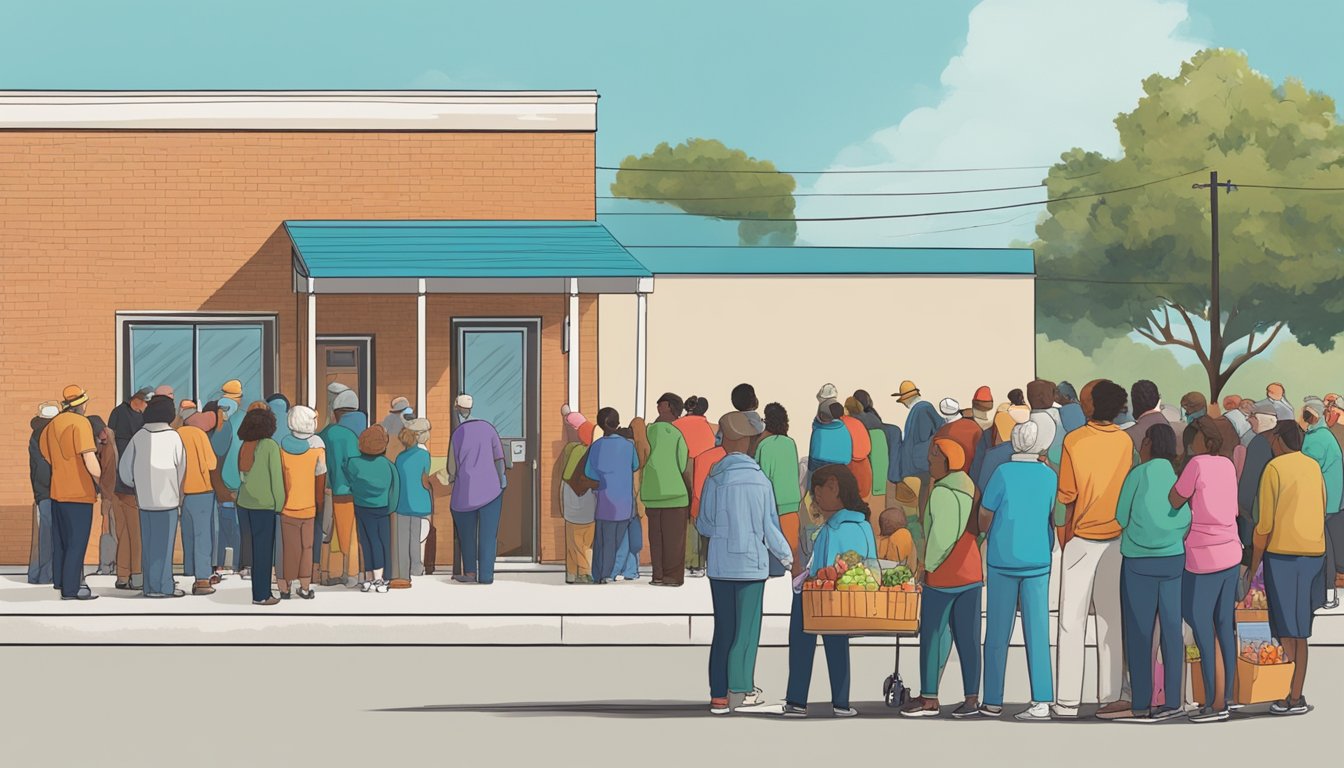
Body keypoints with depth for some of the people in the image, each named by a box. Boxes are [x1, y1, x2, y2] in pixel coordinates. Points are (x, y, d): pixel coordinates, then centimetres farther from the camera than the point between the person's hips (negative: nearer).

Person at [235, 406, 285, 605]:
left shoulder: (244, 446, 5)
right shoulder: (270, 446, -11)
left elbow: (241, 475, 6)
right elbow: (276, 476, -10)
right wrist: (280, 504, -2)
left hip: (244, 503, 6)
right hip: (264, 504, -6)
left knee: (255, 547, 13)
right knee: (263, 549, 1)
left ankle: (261, 591, 18)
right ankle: (261, 595, 3)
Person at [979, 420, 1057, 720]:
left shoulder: (1003, 473, -8)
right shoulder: (1050, 476, -1)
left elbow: (984, 521, -3)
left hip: (1002, 558, -2)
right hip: (1038, 560, 2)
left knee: (998, 631, 6)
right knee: (1037, 630, 2)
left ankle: (993, 701, 9)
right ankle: (1041, 701, -4)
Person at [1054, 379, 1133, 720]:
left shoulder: (1074, 441, -10)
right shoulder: (1125, 442, -3)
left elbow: (1067, 496, -7)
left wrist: (1065, 535, 5)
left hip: (1081, 538, -2)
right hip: (1116, 538, 2)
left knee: (1072, 622, 1)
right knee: (1112, 621, 7)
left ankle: (1067, 702, -1)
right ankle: (1112, 697, 4)